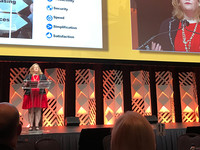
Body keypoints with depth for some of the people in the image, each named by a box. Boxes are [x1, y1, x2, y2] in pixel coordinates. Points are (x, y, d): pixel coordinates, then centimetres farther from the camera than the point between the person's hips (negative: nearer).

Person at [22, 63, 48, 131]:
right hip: (30, 95, 0)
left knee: (38, 110, 0)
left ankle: (37, 125, 5)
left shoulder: (42, 76, 15)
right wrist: (25, 84, -13)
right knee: (31, 110, -1)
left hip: (39, 95, 0)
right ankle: (31, 125, 6)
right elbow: (24, 84, 9)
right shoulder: (28, 76, 15)